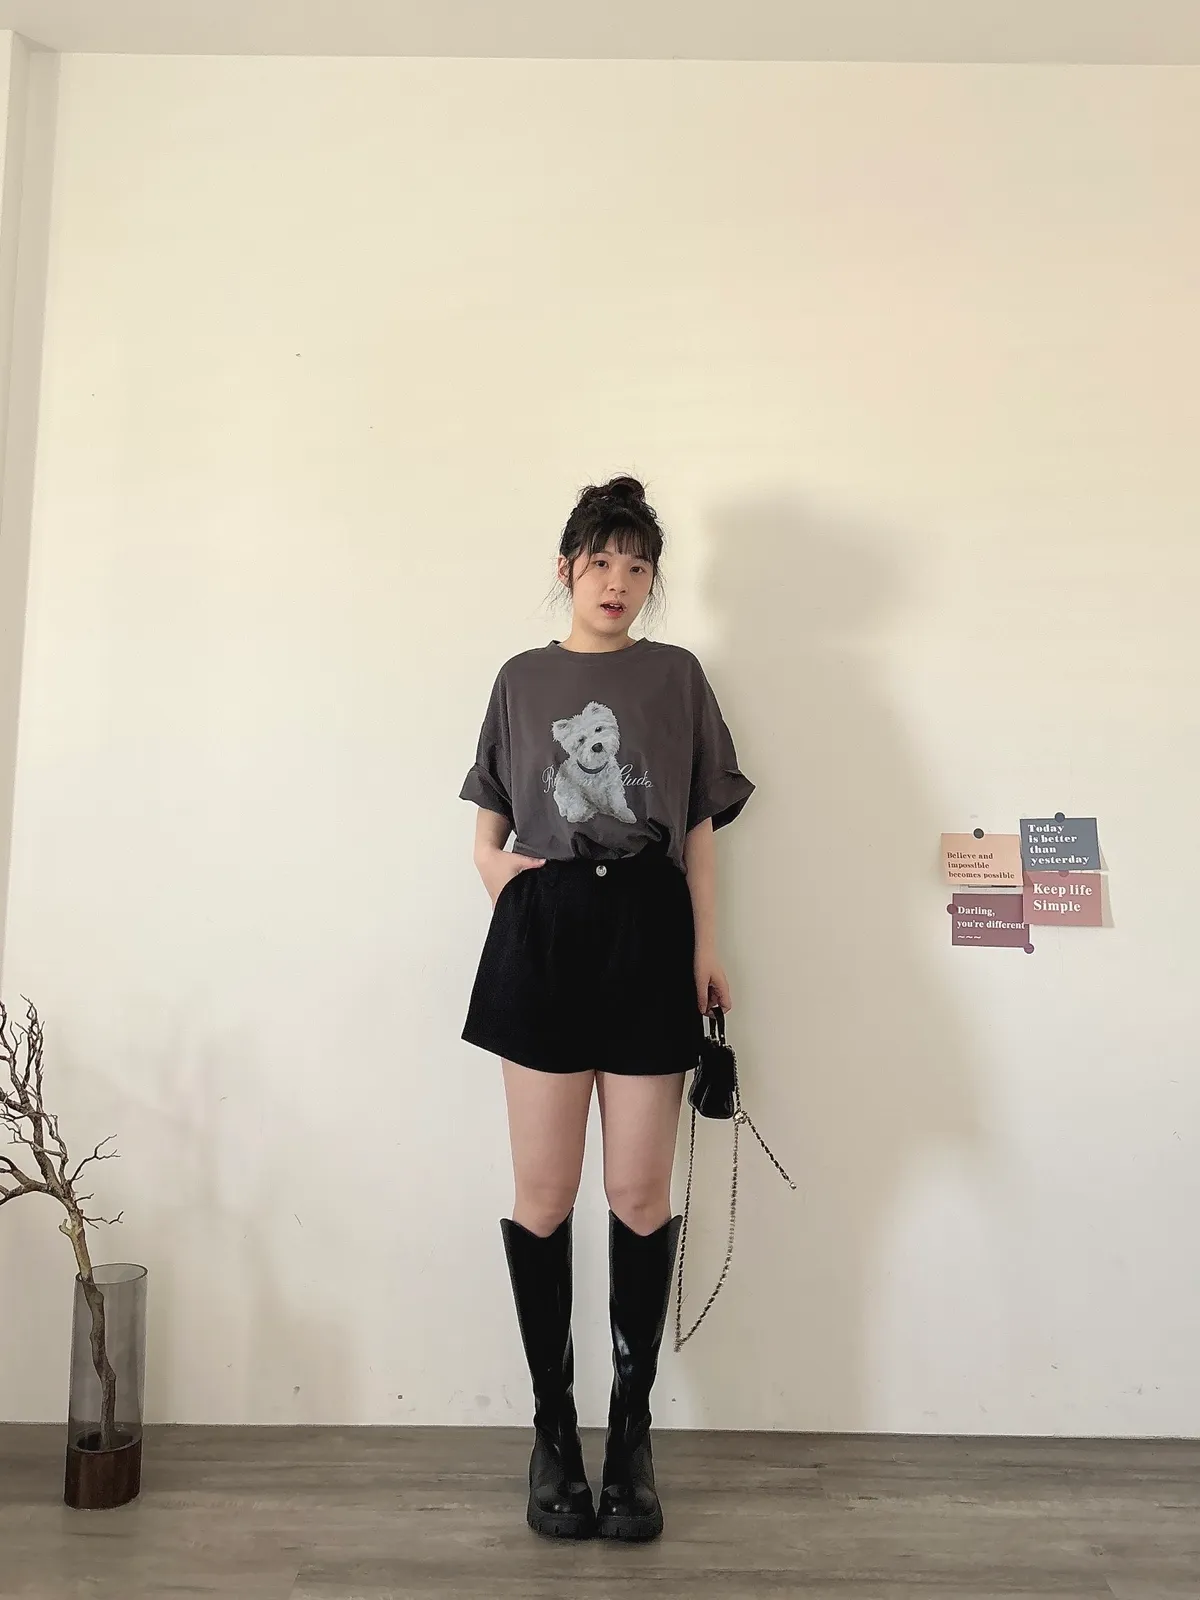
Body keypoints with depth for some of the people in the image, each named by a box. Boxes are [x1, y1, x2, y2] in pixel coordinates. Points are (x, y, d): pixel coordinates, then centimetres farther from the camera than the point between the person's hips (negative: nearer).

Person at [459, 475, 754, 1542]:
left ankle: (631, 1428, 17)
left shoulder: (677, 674, 12)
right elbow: (488, 823, 16)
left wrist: (707, 947, 0)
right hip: (544, 931, 1)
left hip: (650, 932, 0)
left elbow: (700, 828, 9)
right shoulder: (523, 679, 14)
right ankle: (553, 1425, 17)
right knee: (545, 1192, 2)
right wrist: (495, 869, -6)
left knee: (640, 1192, 1)